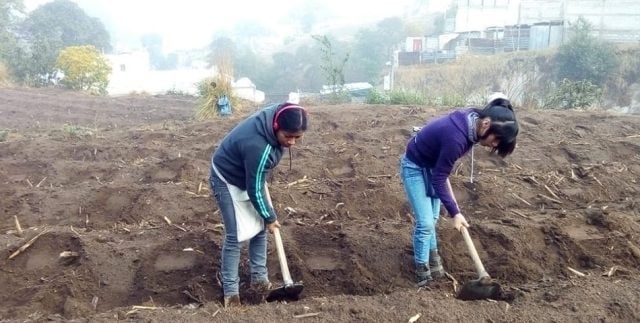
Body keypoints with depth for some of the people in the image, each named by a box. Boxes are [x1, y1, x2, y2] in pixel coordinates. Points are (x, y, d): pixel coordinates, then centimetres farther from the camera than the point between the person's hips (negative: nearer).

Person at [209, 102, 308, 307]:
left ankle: (259, 278, 22)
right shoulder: (258, 147, -41)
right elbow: (255, 190, -27)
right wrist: (270, 217, -13)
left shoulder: (277, 114, -18)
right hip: (228, 180, -8)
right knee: (235, 237, -7)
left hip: (250, 175, 8)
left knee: (260, 228, 10)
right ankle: (230, 291, 5)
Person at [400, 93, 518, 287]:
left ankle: (433, 259, 31)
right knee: (425, 222, -8)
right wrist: (455, 213, -21)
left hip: (432, 164, 8)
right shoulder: (456, 137, -37)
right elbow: (439, 179, -27)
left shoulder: (471, 122, -14)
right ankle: (423, 277, 4)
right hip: (415, 167, -8)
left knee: (432, 219, 15)